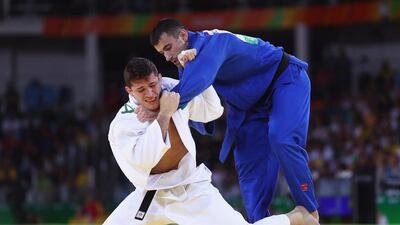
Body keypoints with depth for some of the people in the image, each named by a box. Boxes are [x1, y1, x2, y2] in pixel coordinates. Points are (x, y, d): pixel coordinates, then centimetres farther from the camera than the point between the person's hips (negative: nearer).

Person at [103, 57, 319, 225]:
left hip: (193, 190, 0)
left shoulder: (171, 91, -5)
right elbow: (143, 158, -33)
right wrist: (164, 115, -33)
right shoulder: (122, 124, -17)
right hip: (151, 196, 0)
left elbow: (212, 110, 5)